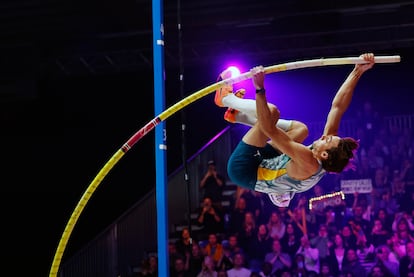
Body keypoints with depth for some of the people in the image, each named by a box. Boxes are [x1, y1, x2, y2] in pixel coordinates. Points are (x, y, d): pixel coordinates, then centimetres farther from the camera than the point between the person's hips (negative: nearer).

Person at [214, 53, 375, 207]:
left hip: (244, 169, -9)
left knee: (272, 111, -22)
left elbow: (270, 130, -45)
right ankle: (237, 115, 17)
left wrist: (260, 89, -49)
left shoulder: (309, 164, -35)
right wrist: (358, 72, -15)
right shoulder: (326, 163, -15)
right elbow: (338, 106, -12)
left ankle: (226, 98, 6)